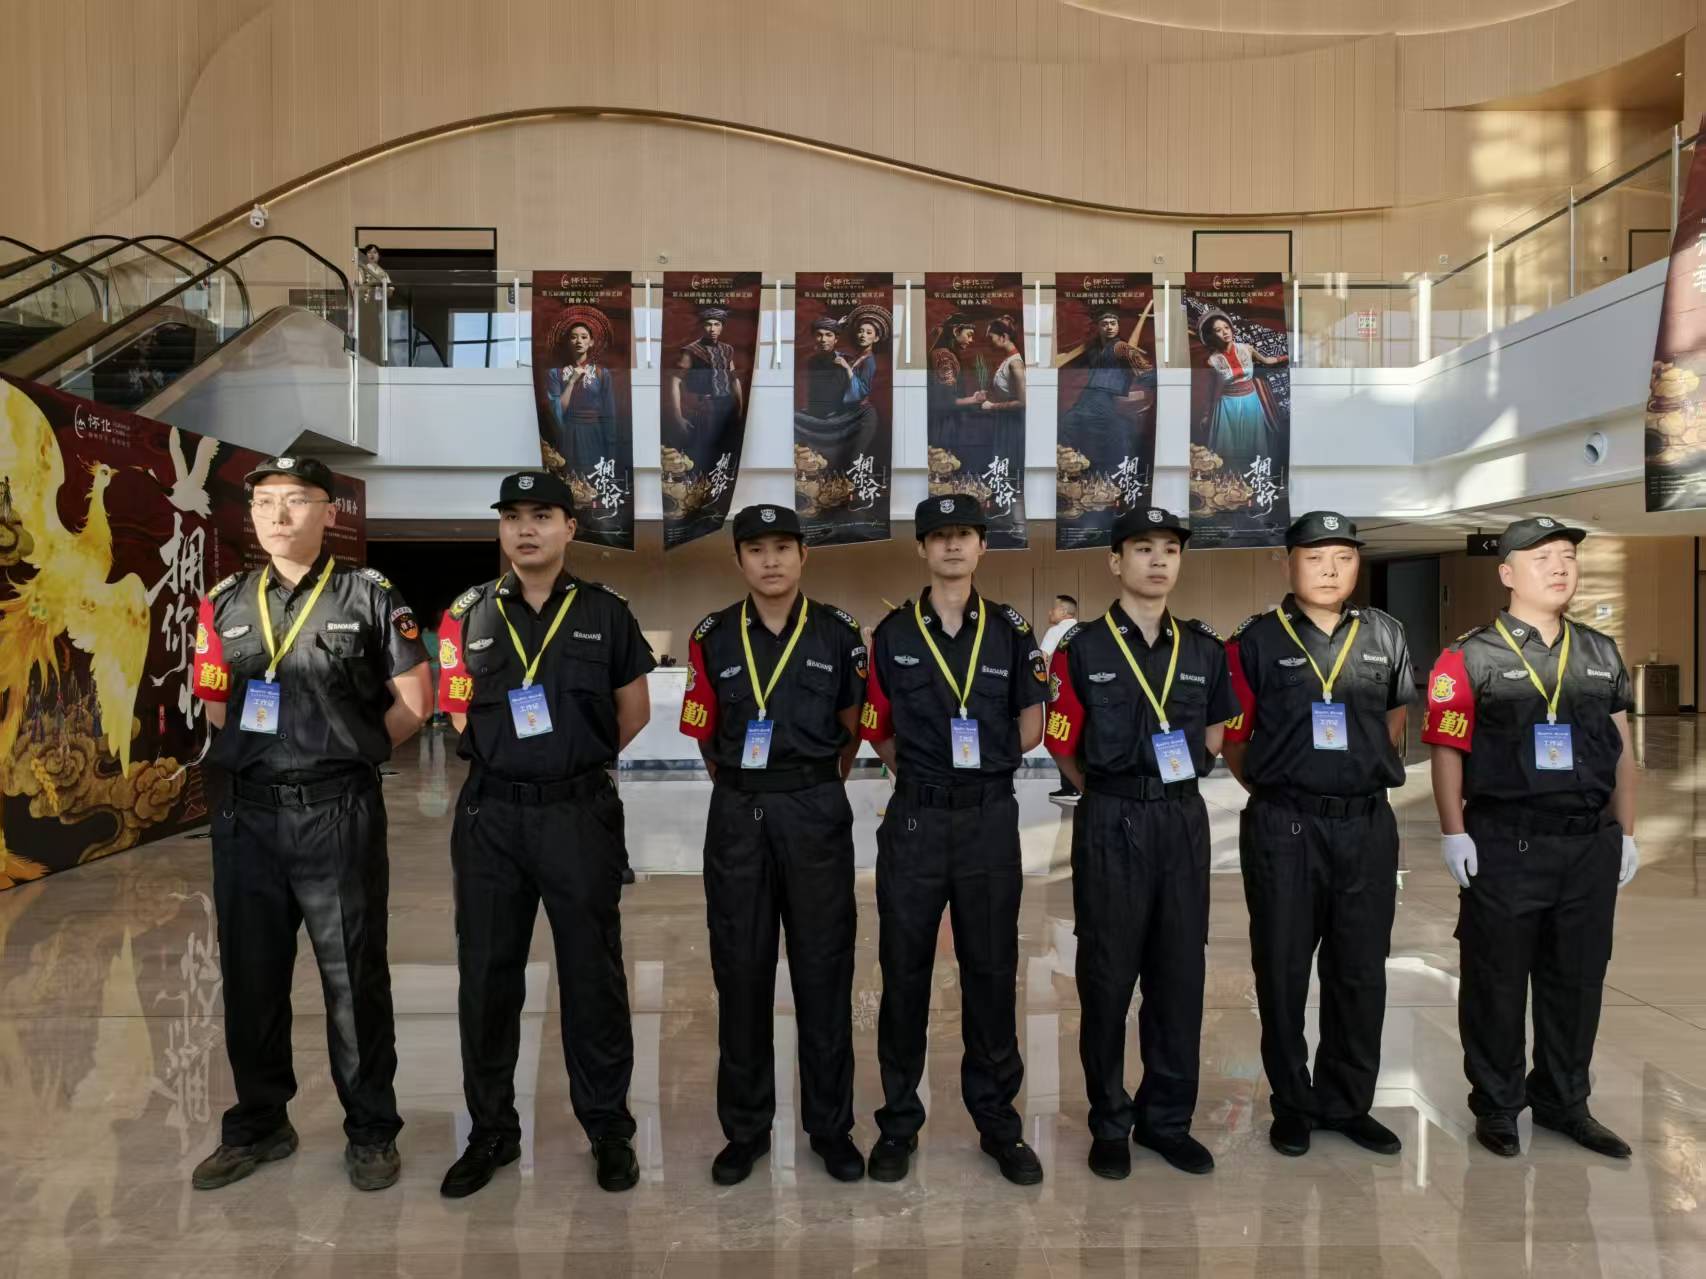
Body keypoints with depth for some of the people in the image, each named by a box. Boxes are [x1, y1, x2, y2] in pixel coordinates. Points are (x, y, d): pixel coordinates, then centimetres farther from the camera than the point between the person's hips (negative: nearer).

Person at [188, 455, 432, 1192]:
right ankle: (258, 1125, 32)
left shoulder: (368, 596, -2)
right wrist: (266, 751, 4)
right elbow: (216, 703, 18)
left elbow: (413, 701, -1)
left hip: (339, 814, -4)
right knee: (250, 978, 14)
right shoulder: (226, 604, 10)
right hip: (246, 812, 4)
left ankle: (370, 1132, 20)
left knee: (353, 979, 5)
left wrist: (346, 751, -2)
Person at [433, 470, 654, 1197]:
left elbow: (634, 714, 7)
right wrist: (509, 761, 1)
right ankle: (491, 1130, 28)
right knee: (486, 975, 10)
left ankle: (608, 1128, 22)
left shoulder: (605, 613, 1)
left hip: (580, 814, -2)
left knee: (592, 975, 6)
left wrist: (574, 761, 7)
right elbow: (458, 717, 12)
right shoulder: (469, 614, 6)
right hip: (490, 815, 2)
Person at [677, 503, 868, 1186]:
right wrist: (744, 794, 11)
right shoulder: (712, 638, 4)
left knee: (823, 968, 6)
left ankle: (831, 1125, 21)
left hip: (816, 813, -1)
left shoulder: (839, 633, 1)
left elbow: (853, 725, 10)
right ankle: (745, 1128, 22)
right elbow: (705, 734, 11)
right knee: (740, 969, 8)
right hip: (737, 815, 1)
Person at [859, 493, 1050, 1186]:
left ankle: (998, 1121, 24)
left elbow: (1030, 728, 9)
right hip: (914, 821, 0)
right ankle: (898, 1123, 22)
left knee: (991, 972, 9)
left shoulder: (1011, 631, 4)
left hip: (990, 821, 0)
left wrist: (978, 764, 3)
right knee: (903, 973, 8)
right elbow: (877, 731, 10)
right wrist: (922, 769, 0)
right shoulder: (891, 635, 4)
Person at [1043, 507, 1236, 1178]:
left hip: (1184, 820, 4)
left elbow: (1213, 737, 17)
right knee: (1107, 975, 6)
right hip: (1111, 824, -3)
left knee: (1180, 973, 10)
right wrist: (1116, 793, 7)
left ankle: (1167, 1119, 26)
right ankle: (1110, 1123, 22)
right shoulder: (1081, 650, -5)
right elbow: (1063, 748, -1)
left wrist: (1170, 788, 11)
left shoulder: (1204, 648, 6)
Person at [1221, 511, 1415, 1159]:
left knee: (1361, 970, 11)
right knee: (1282, 969, 7)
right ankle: (1292, 1104, 24)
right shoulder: (1256, 641, -3)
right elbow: (1232, 738, 2)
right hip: (1283, 826, -3)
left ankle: (1347, 1102, 28)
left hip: (1367, 822, 3)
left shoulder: (1385, 636, 6)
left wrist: (1372, 772, 14)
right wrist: (1275, 788, 2)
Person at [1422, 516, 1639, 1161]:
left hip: (1591, 842, 5)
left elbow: (1622, 749, 15)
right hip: (1504, 844, -5)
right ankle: (1497, 1107, 20)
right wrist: (1454, 834, -12)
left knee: (1577, 978, 14)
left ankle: (1563, 1102, 30)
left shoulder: (1602, 654, 11)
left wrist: (1626, 833, 13)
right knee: (1496, 980, 5)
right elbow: (1447, 750, -7)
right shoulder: (1470, 657, -5)